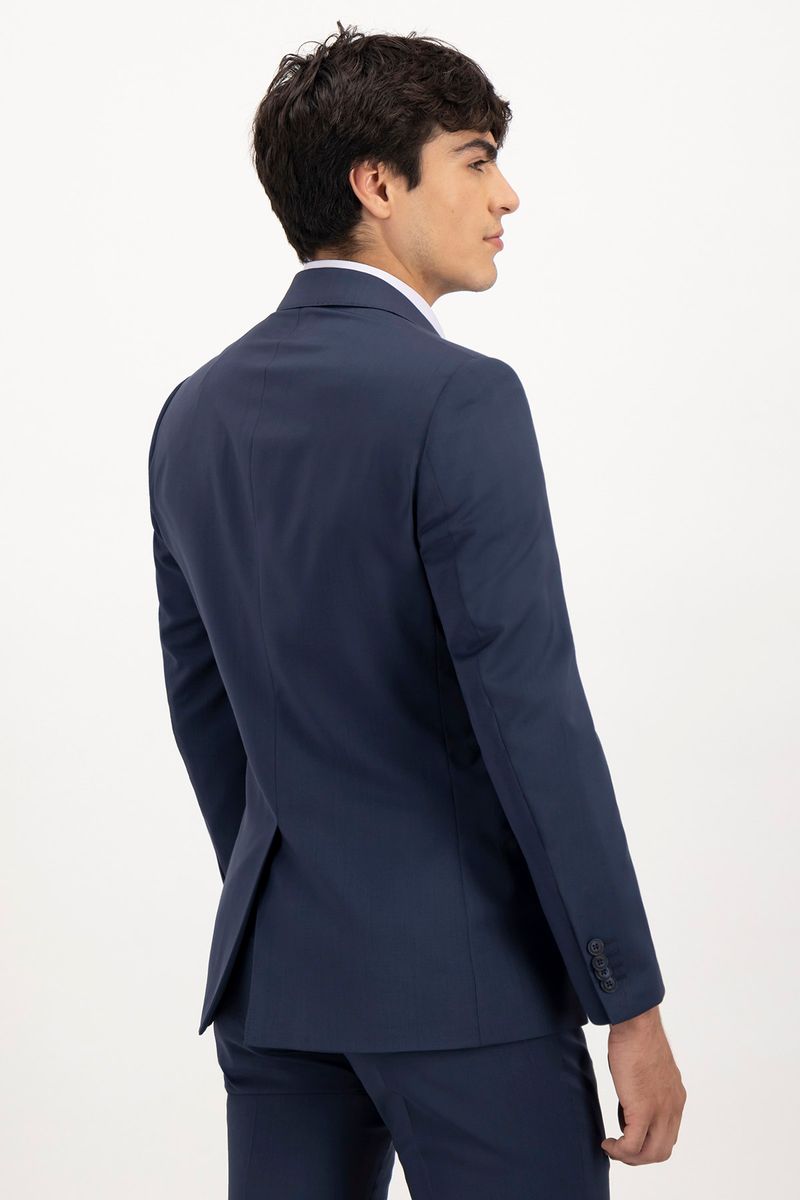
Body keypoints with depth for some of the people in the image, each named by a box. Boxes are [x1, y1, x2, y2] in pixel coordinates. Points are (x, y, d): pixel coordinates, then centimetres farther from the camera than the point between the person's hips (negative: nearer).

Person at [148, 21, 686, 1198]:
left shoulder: (194, 412, 7)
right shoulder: (457, 398, -15)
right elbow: (532, 717, -18)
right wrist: (632, 1005, -13)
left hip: (274, 967, 7)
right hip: (462, 970, -7)